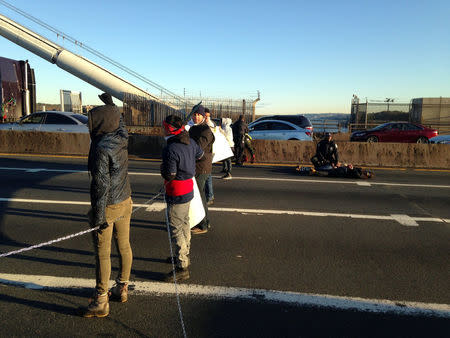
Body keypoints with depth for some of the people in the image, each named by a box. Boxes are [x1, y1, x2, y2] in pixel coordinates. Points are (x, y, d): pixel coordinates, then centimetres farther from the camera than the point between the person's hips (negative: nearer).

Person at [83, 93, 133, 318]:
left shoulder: (101, 149, -23)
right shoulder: (121, 138, -2)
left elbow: (101, 185, -24)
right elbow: (119, 122, 24)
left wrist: (98, 217, -19)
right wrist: (111, 104, 36)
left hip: (108, 206, -8)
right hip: (125, 202, 8)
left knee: (102, 253, 4)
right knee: (124, 246, 17)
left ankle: (100, 302, 17)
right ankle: (122, 289, 35)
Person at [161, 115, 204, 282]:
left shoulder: (171, 150, -25)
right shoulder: (190, 141, 1)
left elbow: (169, 176, -21)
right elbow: (200, 154, 20)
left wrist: (163, 168, -1)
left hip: (177, 194, -9)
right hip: (189, 188, 9)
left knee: (176, 229, -2)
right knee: (184, 223, 23)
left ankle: (182, 267, 5)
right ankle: (184, 255, 40)